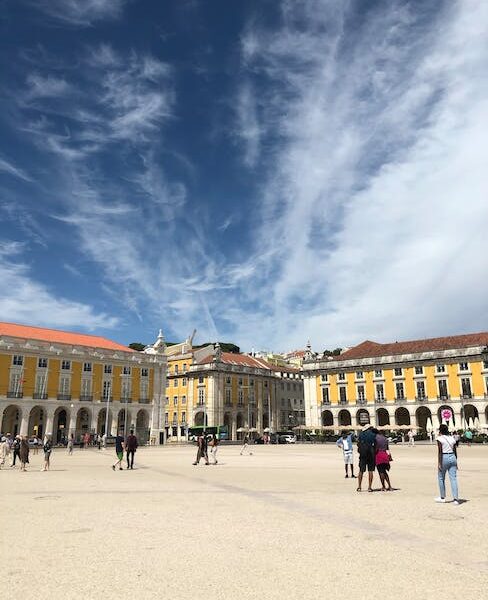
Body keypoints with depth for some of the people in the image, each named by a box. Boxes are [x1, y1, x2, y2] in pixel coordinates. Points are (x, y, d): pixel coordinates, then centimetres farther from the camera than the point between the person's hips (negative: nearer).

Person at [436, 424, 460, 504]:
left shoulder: (440, 438, -8)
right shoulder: (452, 438, 9)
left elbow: (440, 452, -14)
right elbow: (455, 451, 11)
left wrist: (439, 463, -12)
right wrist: (455, 462, 20)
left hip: (444, 458, -5)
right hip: (452, 457, 5)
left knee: (441, 478, 10)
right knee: (453, 478, 3)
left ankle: (442, 497, 19)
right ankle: (455, 499, -1)